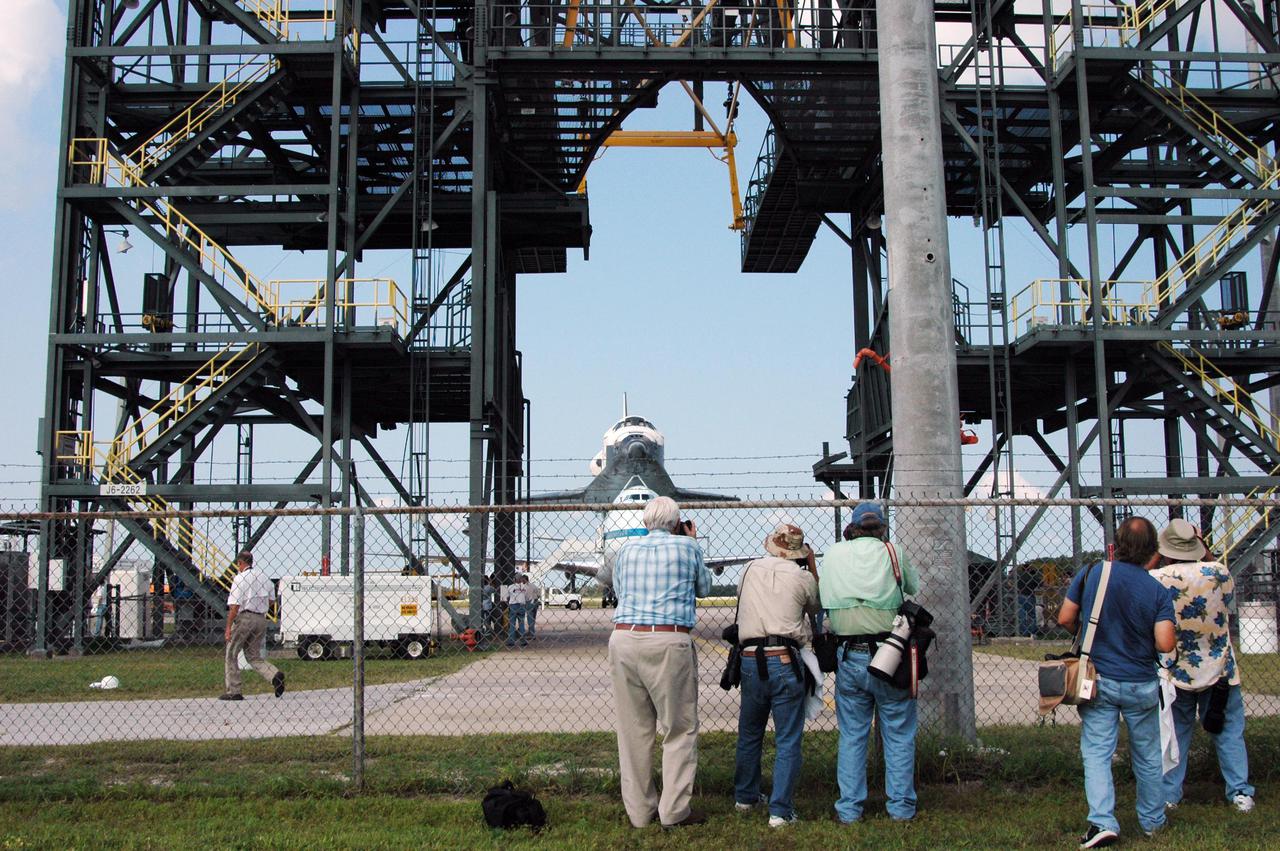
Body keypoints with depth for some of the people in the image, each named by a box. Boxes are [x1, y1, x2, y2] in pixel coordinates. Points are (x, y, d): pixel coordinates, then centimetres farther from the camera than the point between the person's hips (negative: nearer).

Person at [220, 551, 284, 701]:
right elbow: (271, 600, 18)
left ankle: (233, 691, 6)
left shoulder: (240, 578, -9)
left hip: (244, 617, -6)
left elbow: (235, 605, -14)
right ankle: (275, 675, -12)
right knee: (254, 656, 13)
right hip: (261, 619, 6)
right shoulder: (263, 576, 12)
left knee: (231, 654, 7)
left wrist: (228, 627, -11)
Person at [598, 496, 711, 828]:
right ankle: (674, 811, 5)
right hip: (668, 642, -4)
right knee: (680, 729, 6)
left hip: (624, 640, 4)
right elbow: (704, 588, 20)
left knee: (633, 728, 9)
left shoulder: (629, 547, 12)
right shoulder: (687, 547, 4)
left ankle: (639, 810, 14)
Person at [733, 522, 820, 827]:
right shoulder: (802, 577, 0)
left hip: (750, 660, 4)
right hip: (785, 662, -4)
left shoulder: (750, 570, 9)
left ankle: (744, 797, 35)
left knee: (749, 734, 21)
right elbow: (815, 608, 18)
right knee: (788, 741, 2)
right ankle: (780, 811, -1)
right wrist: (812, 566, 25)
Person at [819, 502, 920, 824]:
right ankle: (901, 807, 15)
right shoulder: (893, 553, -2)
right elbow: (915, 587, 10)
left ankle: (849, 808, 14)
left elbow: (821, 598, 6)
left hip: (849, 659, 2)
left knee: (851, 736, 11)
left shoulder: (832, 555, 3)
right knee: (899, 734, 10)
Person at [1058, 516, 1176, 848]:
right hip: (1141, 686, 1)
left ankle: (1102, 821, -13)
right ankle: (1153, 821, 30)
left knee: (1096, 753, 1)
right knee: (1147, 757, 17)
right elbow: (1165, 645, -17)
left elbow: (1064, 619, -2)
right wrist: (1143, 636, 5)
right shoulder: (1158, 591, -9)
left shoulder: (1090, 574, -7)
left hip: (1099, 682, 0)